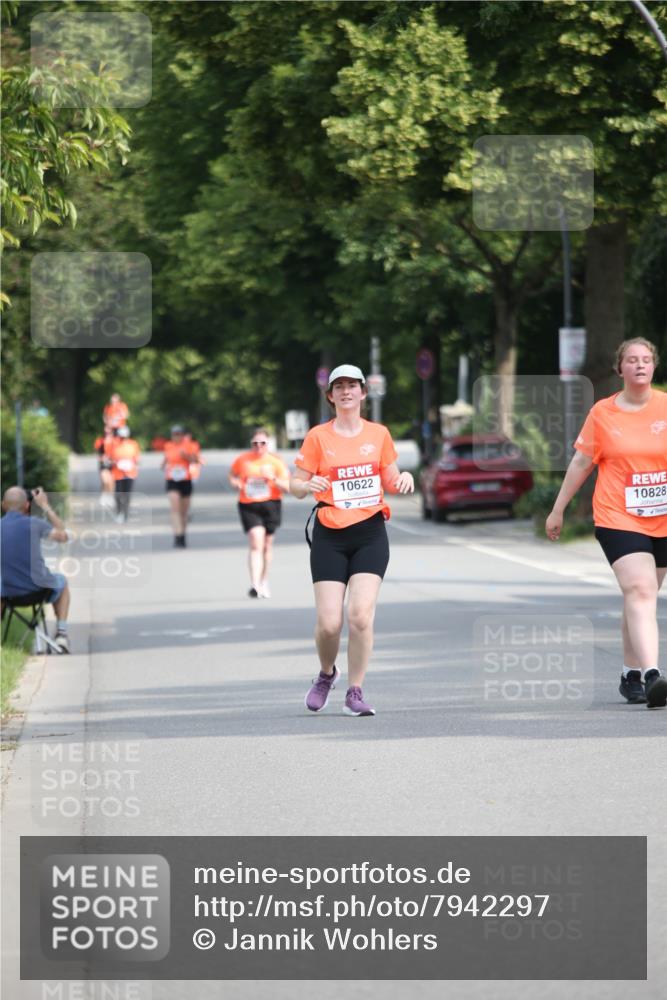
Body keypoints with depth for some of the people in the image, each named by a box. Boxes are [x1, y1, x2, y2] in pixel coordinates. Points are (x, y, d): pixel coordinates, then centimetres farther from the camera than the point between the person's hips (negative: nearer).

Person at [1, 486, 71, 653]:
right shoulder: (34, 524, -14)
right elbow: (62, 535, 3)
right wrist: (45, 506, 8)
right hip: (39, 588, -2)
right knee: (61, 582, 33)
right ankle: (61, 633, 25)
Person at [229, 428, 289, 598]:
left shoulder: (276, 462, 0)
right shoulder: (242, 460, 3)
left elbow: (287, 487, -5)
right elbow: (233, 475, 22)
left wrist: (273, 478, -21)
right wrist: (235, 482, -1)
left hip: (271, 505, 1)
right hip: (248, 506, -1)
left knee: (267, 545, 13)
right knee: (256, 543, -17)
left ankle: (264, 582, 33)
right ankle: (255, 585, -25)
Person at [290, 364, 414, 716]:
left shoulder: (379, 434, 7)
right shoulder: (318, 437, 1)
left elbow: (391, 482, 16)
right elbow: (295, 485, 2)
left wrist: (403, 480, -7)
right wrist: (308, 486, -21)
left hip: (370, 532, 1)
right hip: (330, 535, -1)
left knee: (361, 615, -14)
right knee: (329, 623, -7)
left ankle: (355, 693, -1)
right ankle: (326, 674, 24)